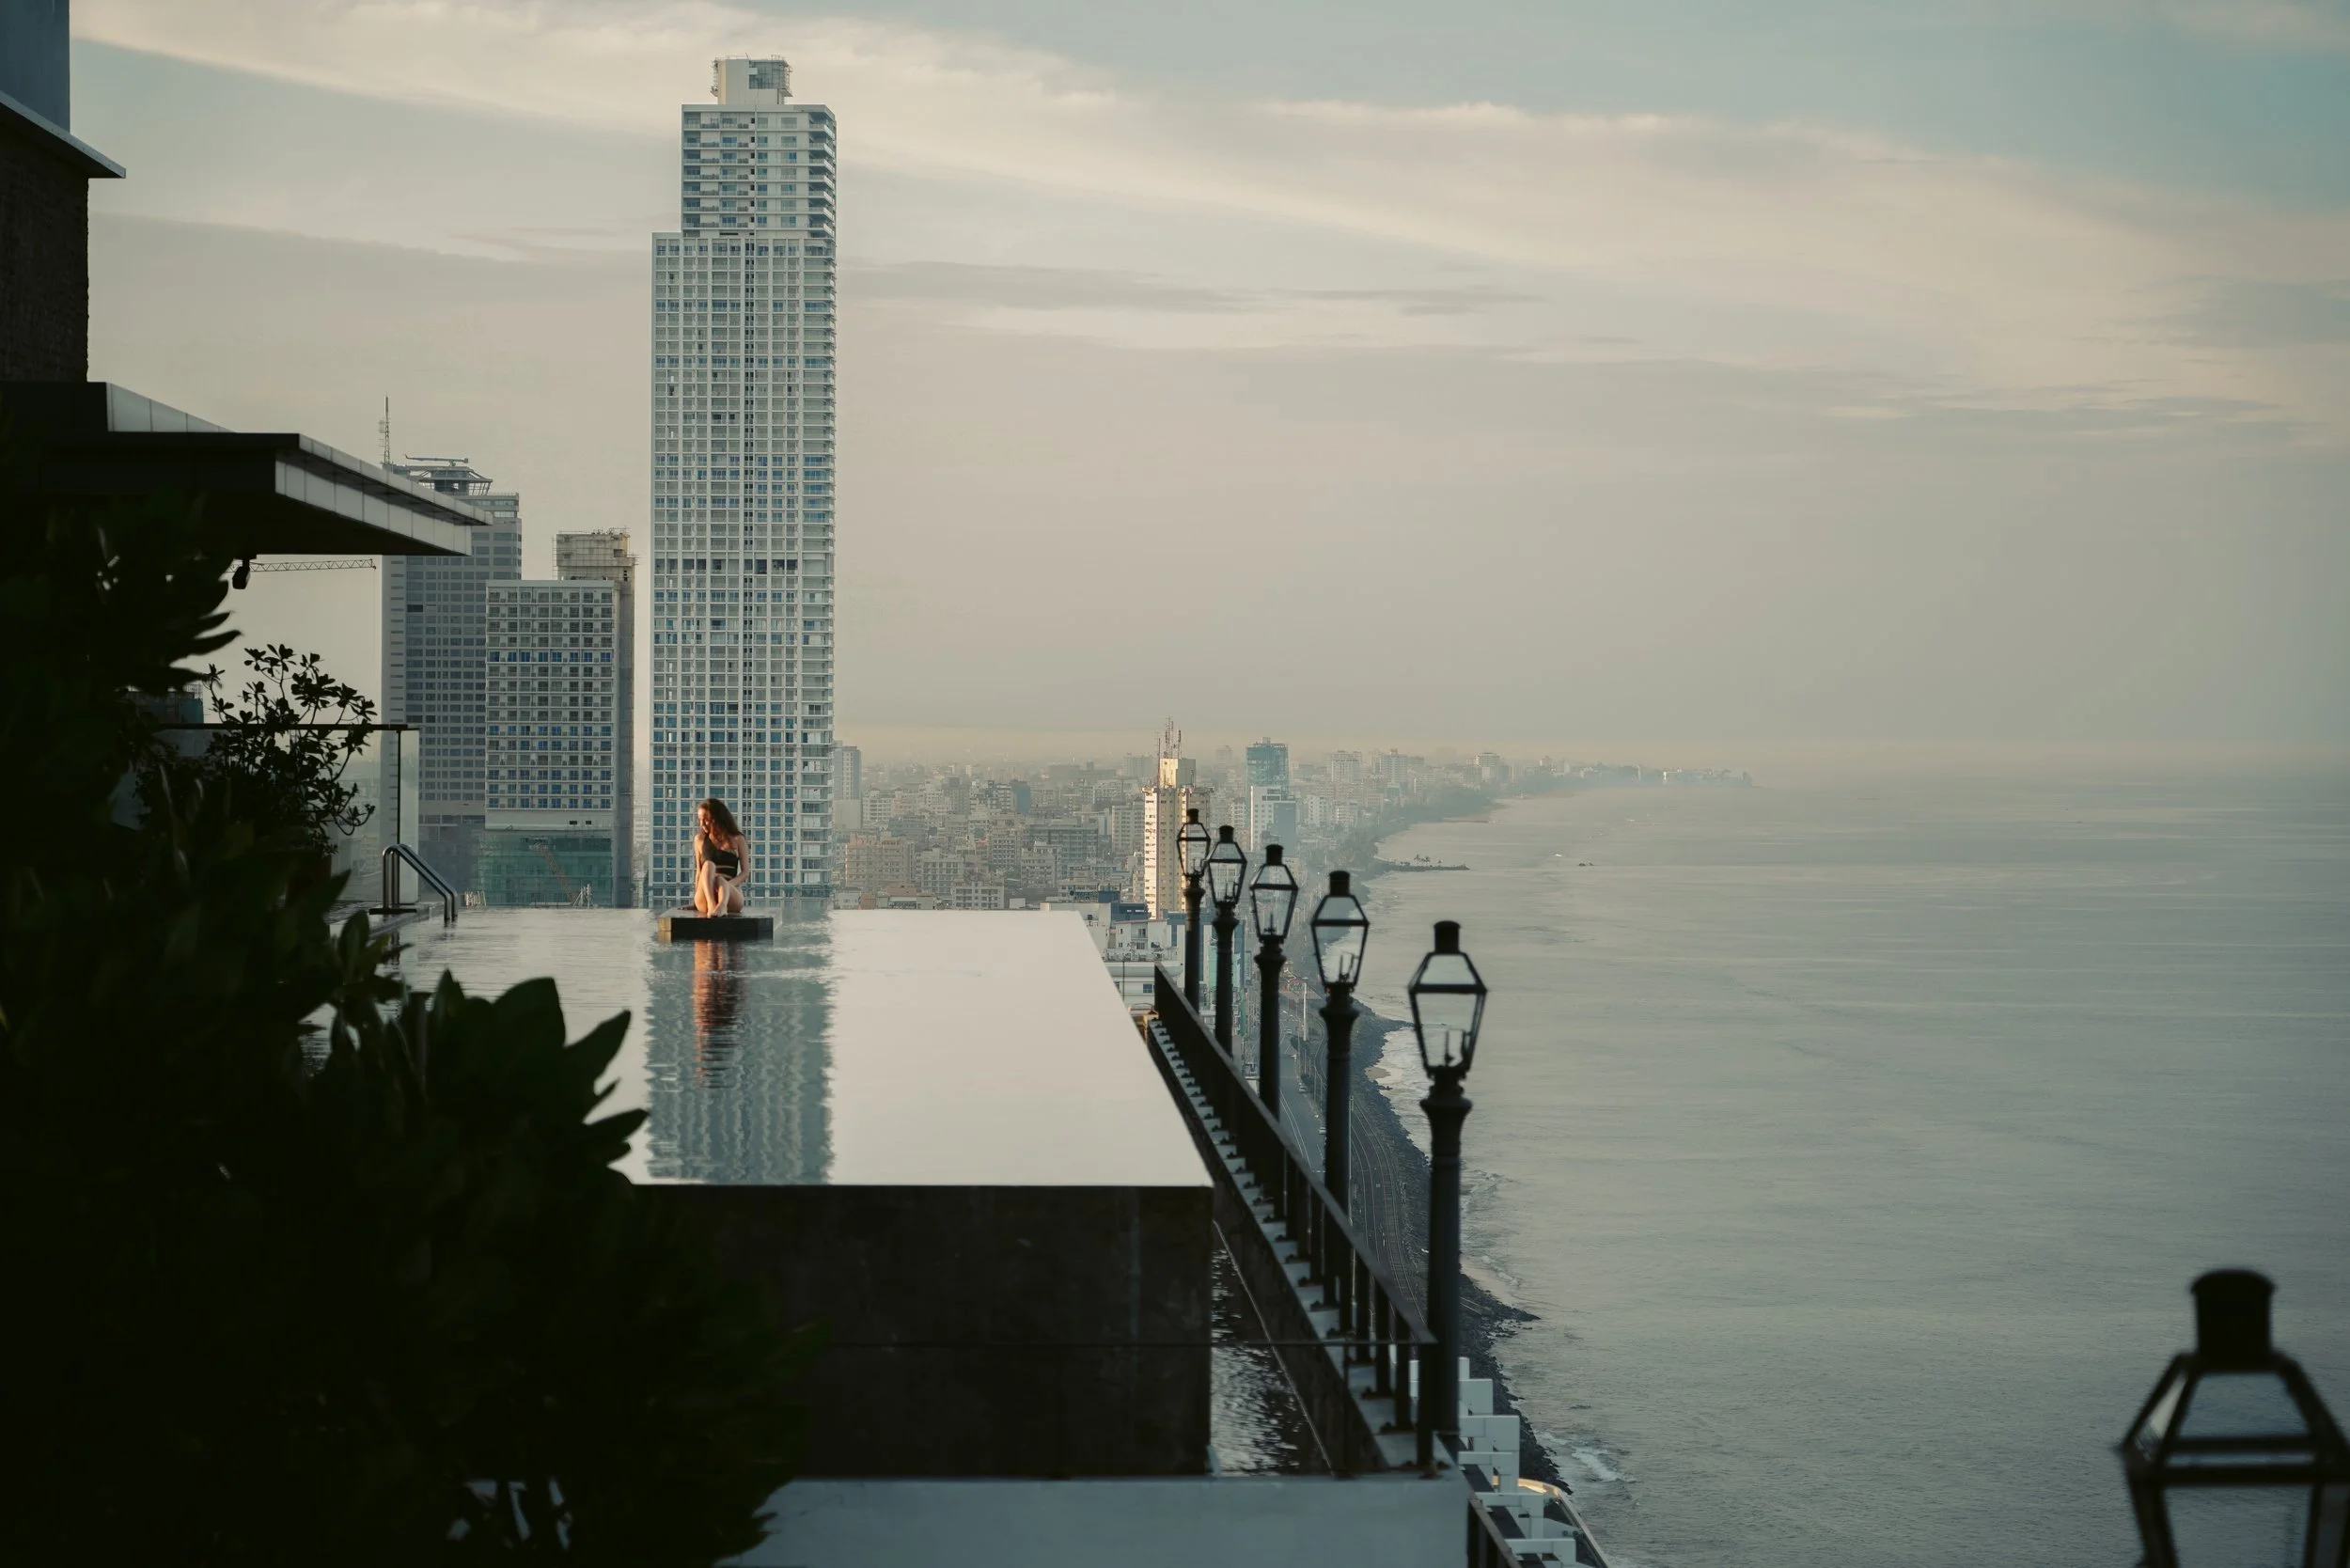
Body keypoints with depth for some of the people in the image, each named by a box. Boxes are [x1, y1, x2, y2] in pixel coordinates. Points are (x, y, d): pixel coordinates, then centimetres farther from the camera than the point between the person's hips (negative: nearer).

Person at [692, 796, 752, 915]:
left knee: (719, 879, -37)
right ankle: (712, 904, -57)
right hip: (703, 901, 1)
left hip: (732, 894, -1)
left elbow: (745, 873, 7)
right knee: (708, 865, -29)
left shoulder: (737, 840, 12)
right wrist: (695, 901, 15)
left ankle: (721, 905, -72)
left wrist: (728, 884, -13)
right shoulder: (700, 839, 19)